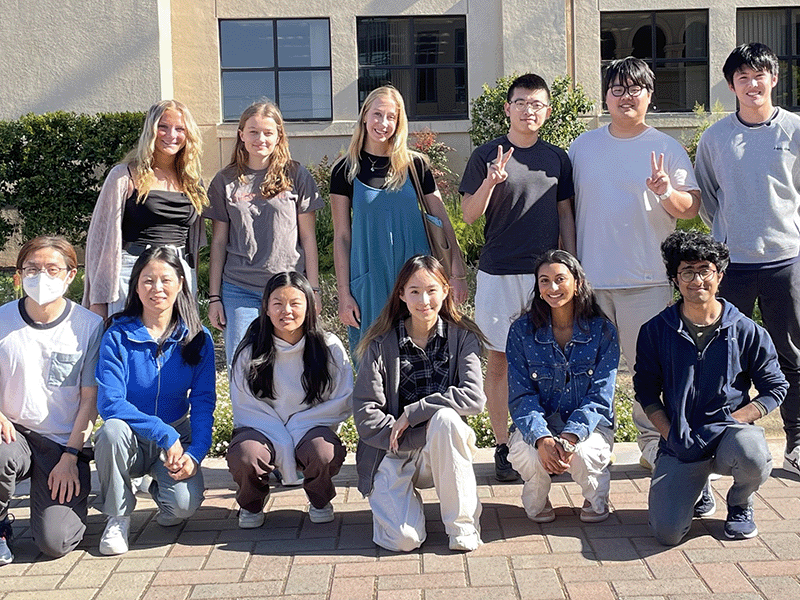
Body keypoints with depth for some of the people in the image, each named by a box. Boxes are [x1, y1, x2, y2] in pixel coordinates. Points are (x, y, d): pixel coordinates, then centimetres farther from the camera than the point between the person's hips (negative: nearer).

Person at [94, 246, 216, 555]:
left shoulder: (197, 338, -2)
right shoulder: (118, 336, -9)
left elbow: (203, 402, -4)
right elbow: (109, 402, -17)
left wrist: (195, 453, -20)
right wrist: (165, 434, -25)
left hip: (177, 438, 1)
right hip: (132, 441, 0)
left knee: (184, 505, -26)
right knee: (113, 431, -35)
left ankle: (163, 489, 15)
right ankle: (118, 517, -9)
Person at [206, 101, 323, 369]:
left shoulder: (296, 176, 4)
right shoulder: (226, 181, 8)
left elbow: (308, 237, 4)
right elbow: (219, 241, 9)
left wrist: (313, 289, 0)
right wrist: (214, 296, 6)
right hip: (239, 290, 1)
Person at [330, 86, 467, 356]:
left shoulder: (416, 165, 4)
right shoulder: (346, 170, 2)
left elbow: (442, 222, 7)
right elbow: (341, 236, 2)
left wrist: (457, 272, 1)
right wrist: (343, 293, -2)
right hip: (369, 278, 0)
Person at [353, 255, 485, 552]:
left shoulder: (462, 337, -1)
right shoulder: (381, 344, -4)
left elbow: (474, 397, -15)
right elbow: (365, 415, -9)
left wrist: (412, 413, -19)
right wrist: (421, 437, -18)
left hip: (440, 456, 1)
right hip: (393, 452, -1)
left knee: (445, 418, -33)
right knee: (403, 539, -22)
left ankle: (462, 524, -17)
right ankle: (403, 499, 16)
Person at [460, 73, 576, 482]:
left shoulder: (556, 158, 10)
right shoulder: (486, 156, 1)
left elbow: (565, 214, 15)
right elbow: (469, 215, -2)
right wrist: (490, 182, -19)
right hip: (499, 274, -2)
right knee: (499, 360, 2)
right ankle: (503, 448, 10)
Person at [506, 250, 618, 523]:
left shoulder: (602, 330, -5)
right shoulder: (522, 331, -4)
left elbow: (599, 397, -9)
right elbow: (521, 396, -8)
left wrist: (569, 437, -27)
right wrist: (542, 438, -28)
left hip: (588, 426, 0)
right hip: (538, 425, 0)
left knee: (582, 454, -33)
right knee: (528, 455, -33)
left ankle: (596, 498, 5)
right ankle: (536, 500, 5)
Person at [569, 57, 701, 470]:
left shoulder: (666, 148, 4)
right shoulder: (583, 146, 11)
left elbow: (691, 207, 2)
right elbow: (567, 206, 16)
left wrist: (666, 193, -19)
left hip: (647, 278, -2)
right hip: (590, 276, 2)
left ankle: (654, 444, 13)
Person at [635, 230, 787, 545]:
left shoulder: (747, 332, -1)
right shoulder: (655, 331, 1)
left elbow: (775, 388, 6)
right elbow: (646, 391, 8)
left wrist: (734, 422, -7)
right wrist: (671, 434, -5)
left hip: (729, 432, 0)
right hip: (680, 444, 0)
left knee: (753, 456, -38)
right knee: (667, 533, -17)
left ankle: (740, 504, 3)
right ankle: (698, 489, 21)